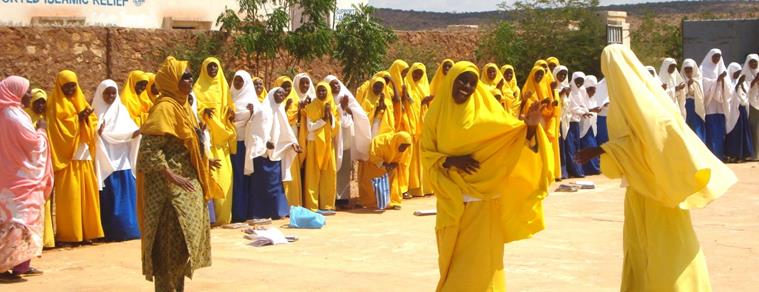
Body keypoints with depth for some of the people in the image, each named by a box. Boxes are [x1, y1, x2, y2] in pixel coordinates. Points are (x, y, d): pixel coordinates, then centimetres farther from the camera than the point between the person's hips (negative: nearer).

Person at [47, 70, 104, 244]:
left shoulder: (80, 101, 18)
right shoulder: (55, 105, 0)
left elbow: (93, 122, 10)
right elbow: (59, 126, -12)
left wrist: (86, 117, -9)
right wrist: (78, 118, -16)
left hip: (83, 155, 6)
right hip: (67, 156, -6)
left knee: (87, 192, 4)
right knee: (69, 195, -9)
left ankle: (87, 231, 10)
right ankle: (69, 234, -7)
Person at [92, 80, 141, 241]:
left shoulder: (121, 110, 12)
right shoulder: (96, 112, 5)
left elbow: (129, 130, 1)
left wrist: (137, 132, -20)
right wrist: (97, 133, -22)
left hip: (122, 160, 2)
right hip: (105, 161, -2)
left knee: (126, 195, 0)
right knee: (109, 197, -3)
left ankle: (127, 228, 5)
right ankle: (111, 232, 0)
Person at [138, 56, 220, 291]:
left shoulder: (182, 105, 13)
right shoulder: (165, 107, -15)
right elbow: (149, 149, -23)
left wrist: (203, 162, 17)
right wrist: (172, 177, -23)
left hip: (187, 185, 9)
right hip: (171, 187, -9)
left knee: (182, 241, 15)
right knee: (172, 244, -4)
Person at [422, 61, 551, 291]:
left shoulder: (485, 111, 0)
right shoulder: (436, 114, 3)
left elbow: (513, 132, -5)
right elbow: (426, 154, 1)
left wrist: (529, 125, -26)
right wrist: (450, 161, -16)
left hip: (482, 198, -1)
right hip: (452, 199, 2)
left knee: (478, 259, -2)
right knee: (454, 257, 11)